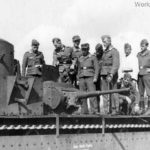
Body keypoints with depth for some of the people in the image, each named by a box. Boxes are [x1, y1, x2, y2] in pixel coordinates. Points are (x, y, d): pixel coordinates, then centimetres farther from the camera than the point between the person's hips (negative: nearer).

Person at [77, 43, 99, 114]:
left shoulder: (93, 57, 4)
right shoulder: (80, 59, 16)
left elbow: (97, 68, 1)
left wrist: (95, 78, -8)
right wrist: (78, 79, 12)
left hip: (90, 78, -4)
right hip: (82, 78, 4)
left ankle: (94, 111, -11)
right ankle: (84, 111, 4)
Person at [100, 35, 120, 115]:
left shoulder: (114, 51, -6)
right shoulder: (104, 52, 17)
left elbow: (116, 65, -16)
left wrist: (111, 75, -25)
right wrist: (102, 75, 14)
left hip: (112, 75, -7)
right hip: (104, 75, 7)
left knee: (112, 93, -5)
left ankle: (113, 110, 0)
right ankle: (106, 111, 6)